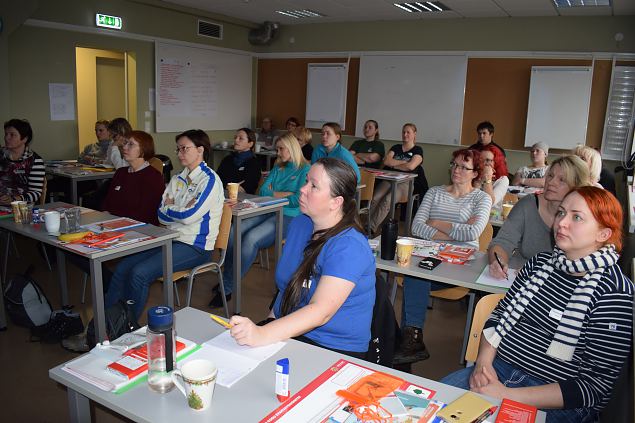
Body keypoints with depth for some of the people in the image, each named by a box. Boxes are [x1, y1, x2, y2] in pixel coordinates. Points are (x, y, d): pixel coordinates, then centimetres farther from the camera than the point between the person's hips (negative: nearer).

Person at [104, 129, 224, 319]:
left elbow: (189, 216, -16)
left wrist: (169, 208, 1)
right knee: (122, 268, -7)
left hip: (195, 246, -8)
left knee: (139, 273, -21)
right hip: (170, 239, 8)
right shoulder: (177, 179, 15)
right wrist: (180, 209, -9)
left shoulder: (210, 179, -8)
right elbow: (162, 216, 8)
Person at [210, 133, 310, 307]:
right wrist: (284, 194, -4)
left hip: (289, 217, -7)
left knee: (251, 239, -30)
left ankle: (227, 288, -20)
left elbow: (299, 200, -12)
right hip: (269, 212, 7)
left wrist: (274, 194, 1)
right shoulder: (278, 167, 23)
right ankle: (226, 278, -14)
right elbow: (263, 190, 12)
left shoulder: (305, 170, 1)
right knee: (233, 233, -20)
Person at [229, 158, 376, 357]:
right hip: (286, 330, 7)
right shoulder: (299, 224, 5)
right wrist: (270, 320, 6)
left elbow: (320, 312, -31)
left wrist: (262, 335, -41)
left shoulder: (349, 247, -22)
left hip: (333, 347, -7)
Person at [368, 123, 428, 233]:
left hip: (406, 182, -4)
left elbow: (411, 166, -9)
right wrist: (405, 162, -1)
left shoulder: (418, 150, 10)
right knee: (375, 198, -28)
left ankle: (371, 229, -36)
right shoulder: (395, 147, 23)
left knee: (387, 200, -33)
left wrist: (393, 165, 2)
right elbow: (386, 161, 4)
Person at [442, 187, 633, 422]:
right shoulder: (541, 262, 6)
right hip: (499, 367, 5)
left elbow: (597, 384, -14)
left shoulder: (614, 292, -12)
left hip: (557, 403, -5)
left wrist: (507, 395, -19)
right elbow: (500, 314, 13)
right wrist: (483, 362, -6)